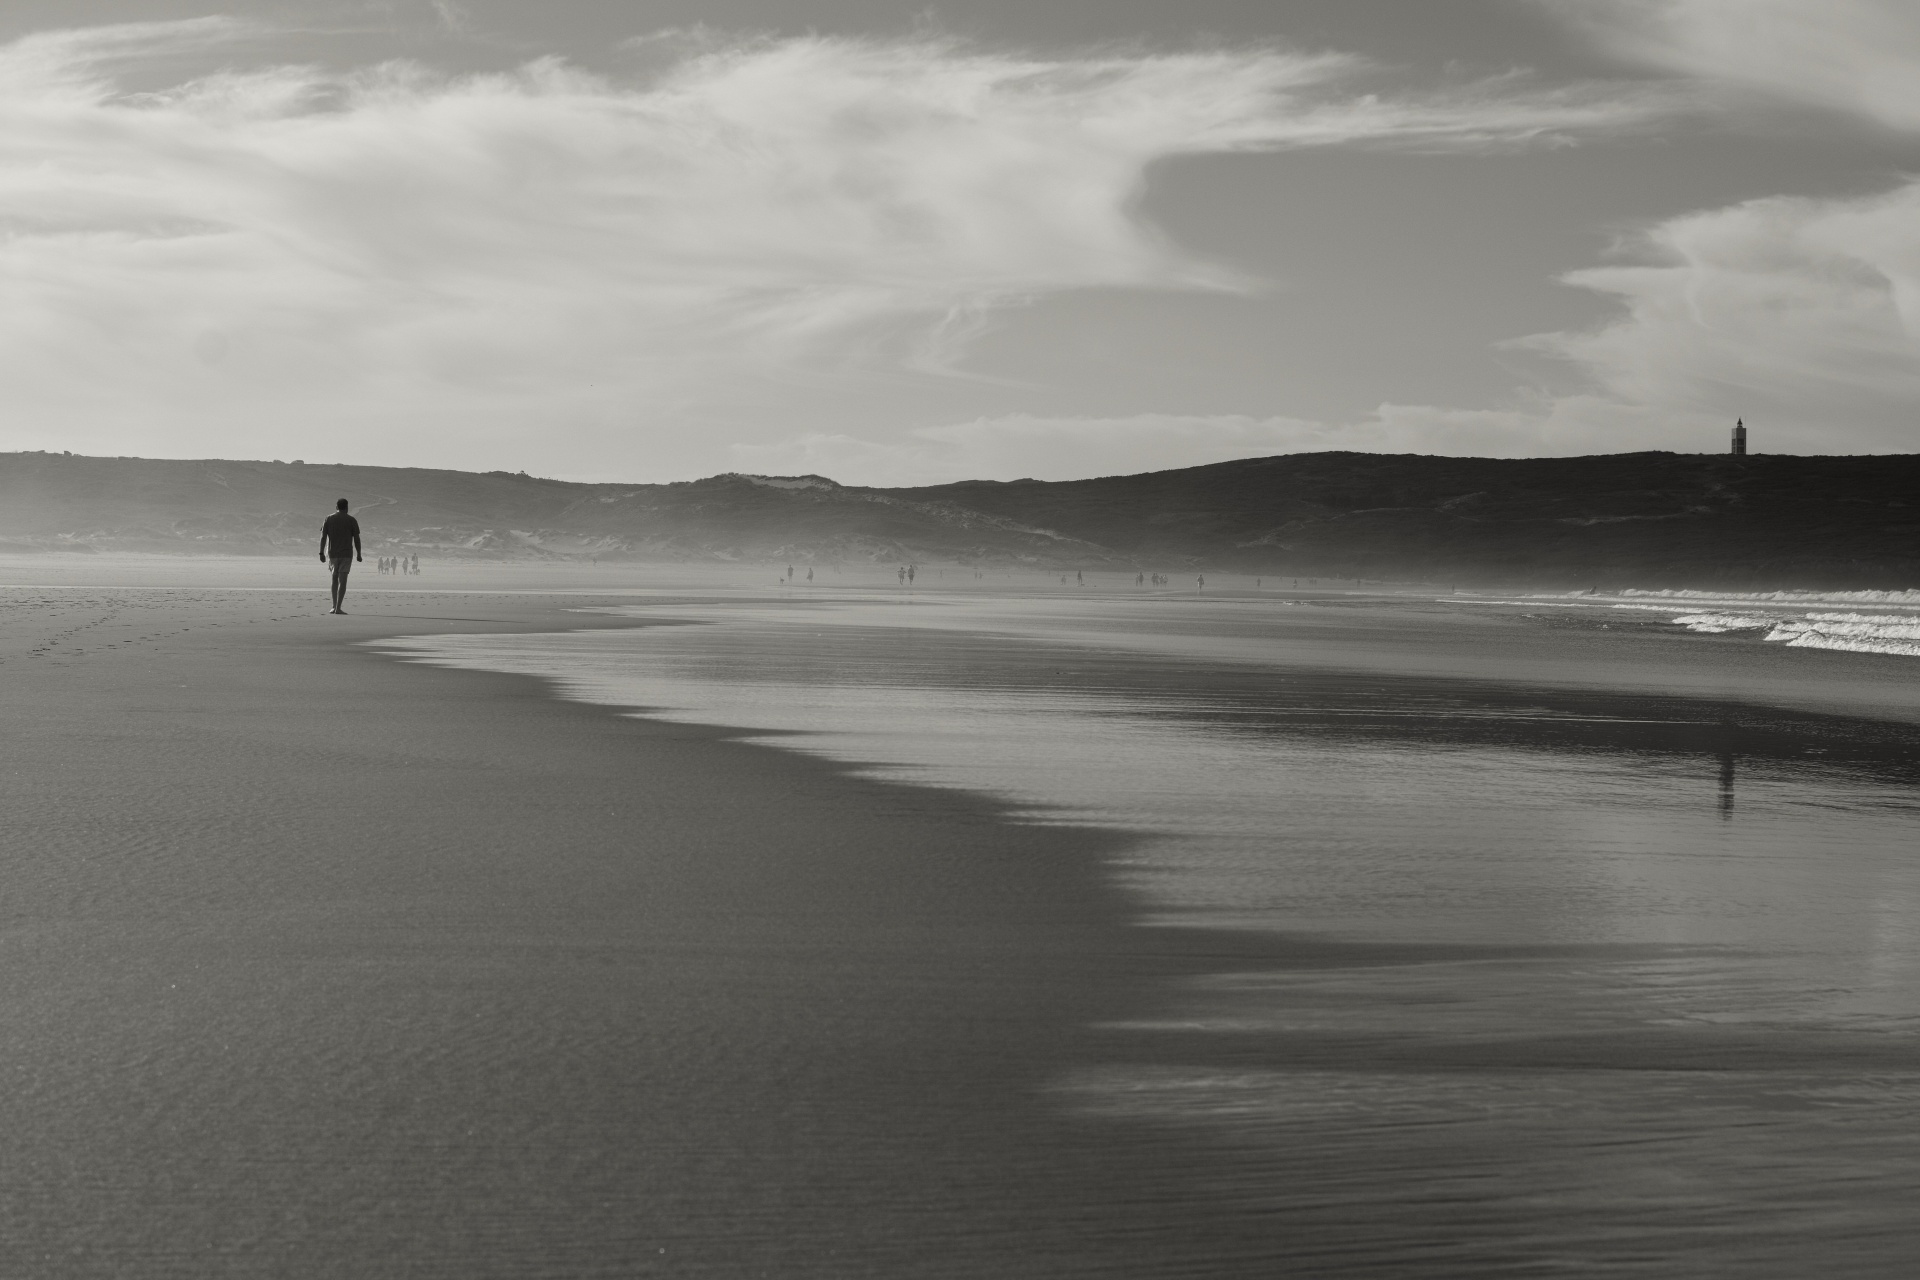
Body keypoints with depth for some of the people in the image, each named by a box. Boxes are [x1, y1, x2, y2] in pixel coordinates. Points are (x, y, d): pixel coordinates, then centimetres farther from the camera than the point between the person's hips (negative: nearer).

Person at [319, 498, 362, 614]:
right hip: (346, 554, -2)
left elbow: (323, 537, -1)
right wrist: (358, 554, 4)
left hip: (333, 554, 2)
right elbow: (356, 539, -3)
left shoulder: (328, 519, 5)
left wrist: (321, 553, 0)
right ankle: (338, 608, -13)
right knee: (342, 580, -5)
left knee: (334, 579, 16)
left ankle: (334, 606, 13)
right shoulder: (351, 521, -1)